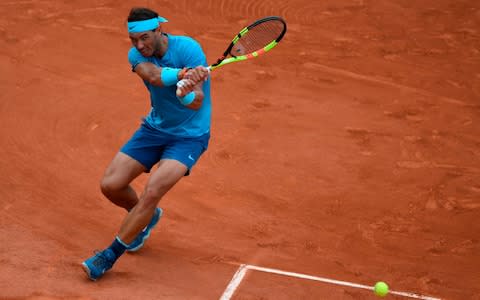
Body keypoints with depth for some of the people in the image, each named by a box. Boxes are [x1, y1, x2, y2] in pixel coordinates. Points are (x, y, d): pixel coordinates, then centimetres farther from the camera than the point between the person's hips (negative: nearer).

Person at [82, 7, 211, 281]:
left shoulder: (188, 49, -22)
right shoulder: (137, 55, -8)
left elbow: (197, 102, -29)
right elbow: (155, 76, -32)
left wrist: (186, 94, -53)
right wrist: (184, 73, -51)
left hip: (189, 136, -5)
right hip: (155, 128, 6)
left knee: (153, 191, -24)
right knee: (111, 185, -4)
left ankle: (110, 255, -7)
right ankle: (145, 218, 30)